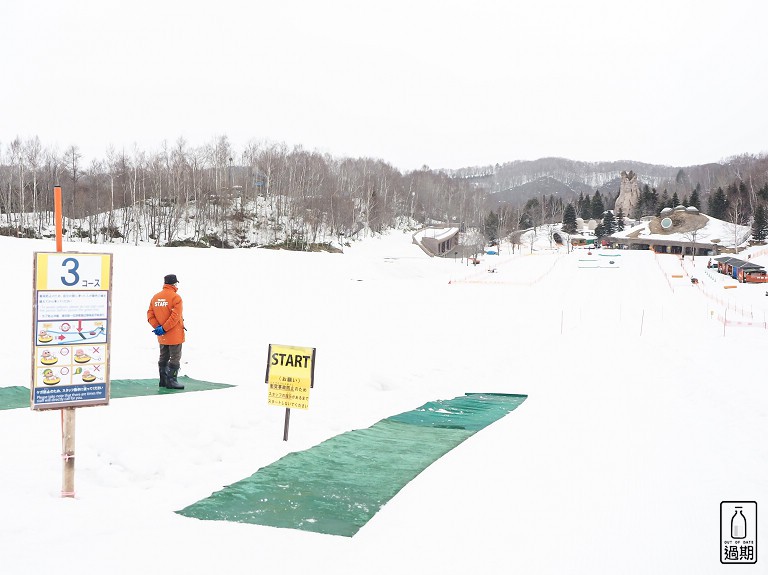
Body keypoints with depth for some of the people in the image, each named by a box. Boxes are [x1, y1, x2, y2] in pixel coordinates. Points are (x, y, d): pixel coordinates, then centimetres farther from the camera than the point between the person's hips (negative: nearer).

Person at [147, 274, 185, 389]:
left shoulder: (155, 297, 7)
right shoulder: (175, 297, -14)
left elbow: (150, 314, 2)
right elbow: (175, 316, -23)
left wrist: (157, 326, -6)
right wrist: (164, 329, -19)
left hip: (162, 336, 7)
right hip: (174, 335, -7)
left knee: (163, 357, 17)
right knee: (175, 358, 2)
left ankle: (163, 380, 22)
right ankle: (171, 381, 2)